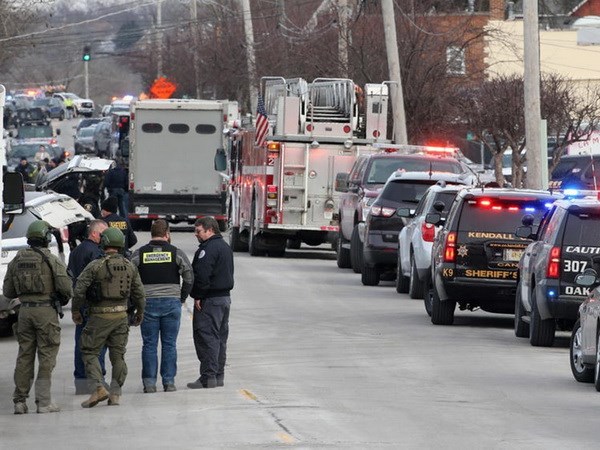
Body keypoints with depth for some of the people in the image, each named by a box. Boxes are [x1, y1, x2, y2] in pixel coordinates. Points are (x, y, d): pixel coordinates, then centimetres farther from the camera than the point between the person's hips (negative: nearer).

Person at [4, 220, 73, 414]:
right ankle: (43, 402, -3)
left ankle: (20, 401, 9)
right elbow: (65, 287, -13)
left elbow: (8, 291, 10)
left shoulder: (17, 260, 7)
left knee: (24, 356, 10)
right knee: (46, 357, 0)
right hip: (46, 310, -4)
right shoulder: (52, 260, -7)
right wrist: (65, 298, 9)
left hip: (25, 311, 4)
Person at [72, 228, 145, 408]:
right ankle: (115, 393, 10)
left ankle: (98, 388, -11)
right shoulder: (129, 267, 3)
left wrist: (75, 311, 3)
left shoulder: (95, 266, -11)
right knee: (118, 355, 12)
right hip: (121, 316, 4)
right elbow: (138, 293, 8)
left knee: (90, 352, 5)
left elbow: (79, 290, -12)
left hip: (99, 317, -4)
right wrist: (140, 312, 25)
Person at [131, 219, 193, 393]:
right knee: (169, 344, 6)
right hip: (172, 303, 0)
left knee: (149, 344, 4)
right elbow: (189, 276, -4)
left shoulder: (139, 253, 2)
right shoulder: (175, 252, 0)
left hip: (147, 303, 0)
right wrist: (182, 297, 7)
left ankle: (149, 383, 0)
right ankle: (169, 382, 4)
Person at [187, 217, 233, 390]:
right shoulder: (225, 246, 18)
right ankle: (218, 375, 17)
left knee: (206, 337, -8)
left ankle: (208, 377, -11)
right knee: (220, 338, 13)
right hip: (225, 297, 10)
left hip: (210, 299, -10)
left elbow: (202, 275, -23)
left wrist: (198, 296, -17)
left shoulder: (208, 249, -16)